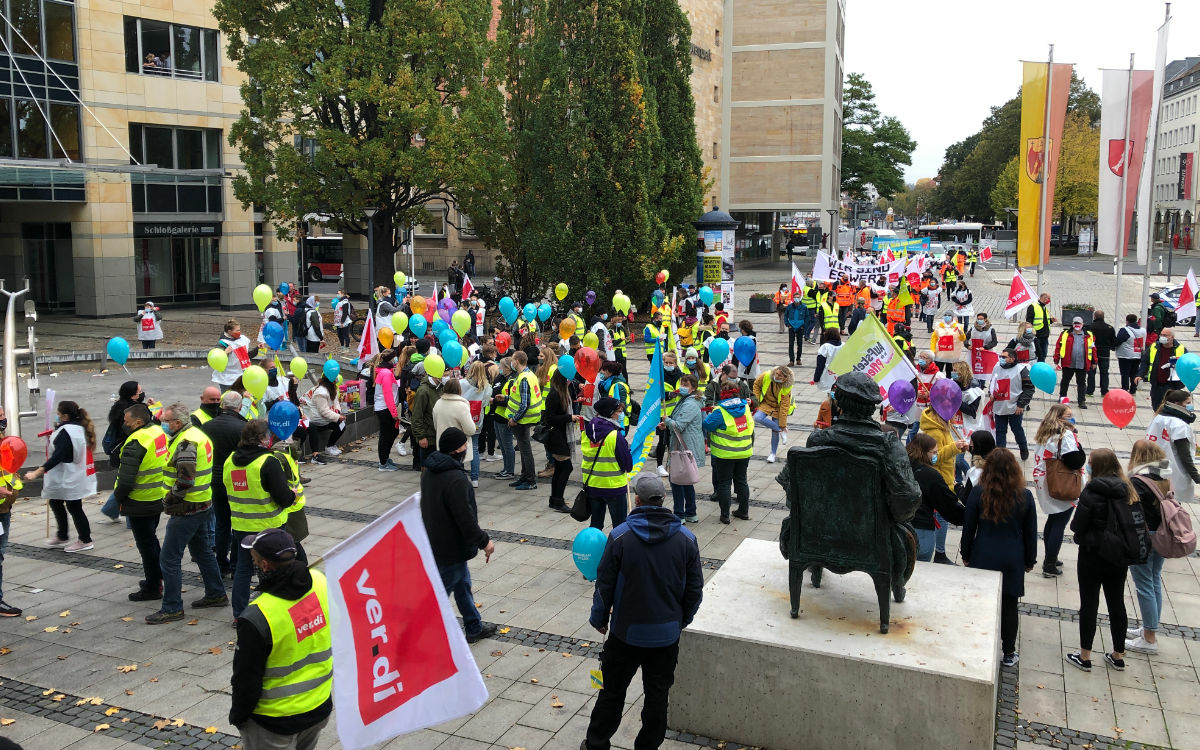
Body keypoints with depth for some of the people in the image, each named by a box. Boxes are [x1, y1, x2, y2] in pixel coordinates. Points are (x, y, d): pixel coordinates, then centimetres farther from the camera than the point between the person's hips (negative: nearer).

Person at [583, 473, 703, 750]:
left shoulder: (620, 536, -15)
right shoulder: (686, 538, -6)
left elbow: (605, 584, -8)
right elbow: (695, 588, 1)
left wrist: (599, 618, 8)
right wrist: (682, 620, 17)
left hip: (627, 631, -1)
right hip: (667, 634, 2)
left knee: (612, 691, 14)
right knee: (657, 694, 14)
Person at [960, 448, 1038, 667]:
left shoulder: (978, 493, -10)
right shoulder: (1024, 497, -6)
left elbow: (968, 527, -4)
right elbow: (1030, 533, 3)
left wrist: (966, 555, 9)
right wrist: (1030, 560, 15)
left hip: (983, 556, -1)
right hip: (1013, 559, 1)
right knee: (1009, 605, 10)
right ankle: (1008, 654, 21)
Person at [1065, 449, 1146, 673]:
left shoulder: (1092, 492, -20)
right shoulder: (1129, 490, -3)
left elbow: (1077, 526, -16)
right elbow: (1139, 522, 2)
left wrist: (1085, 533, 5)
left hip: (1093, 556, -5)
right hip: (1119, 556, 6)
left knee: (1089, 604, 5)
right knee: (1117, 604, 16)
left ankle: (1084, 656, 15)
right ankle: (1118, 656, 28)